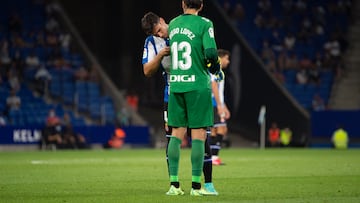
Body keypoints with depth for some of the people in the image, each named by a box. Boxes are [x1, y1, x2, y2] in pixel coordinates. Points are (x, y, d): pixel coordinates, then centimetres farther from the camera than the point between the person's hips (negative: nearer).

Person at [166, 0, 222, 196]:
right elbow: (210, 53, -16)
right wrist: (217, 69, 3)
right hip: (197, 85, -5)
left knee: (177, 133, 9)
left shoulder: (173, 24, 9)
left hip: (175, 85, 5)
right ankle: (196, 185, -1)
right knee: (198, 135, 0)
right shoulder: (204, 24, -6)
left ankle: (174, 183, 6)